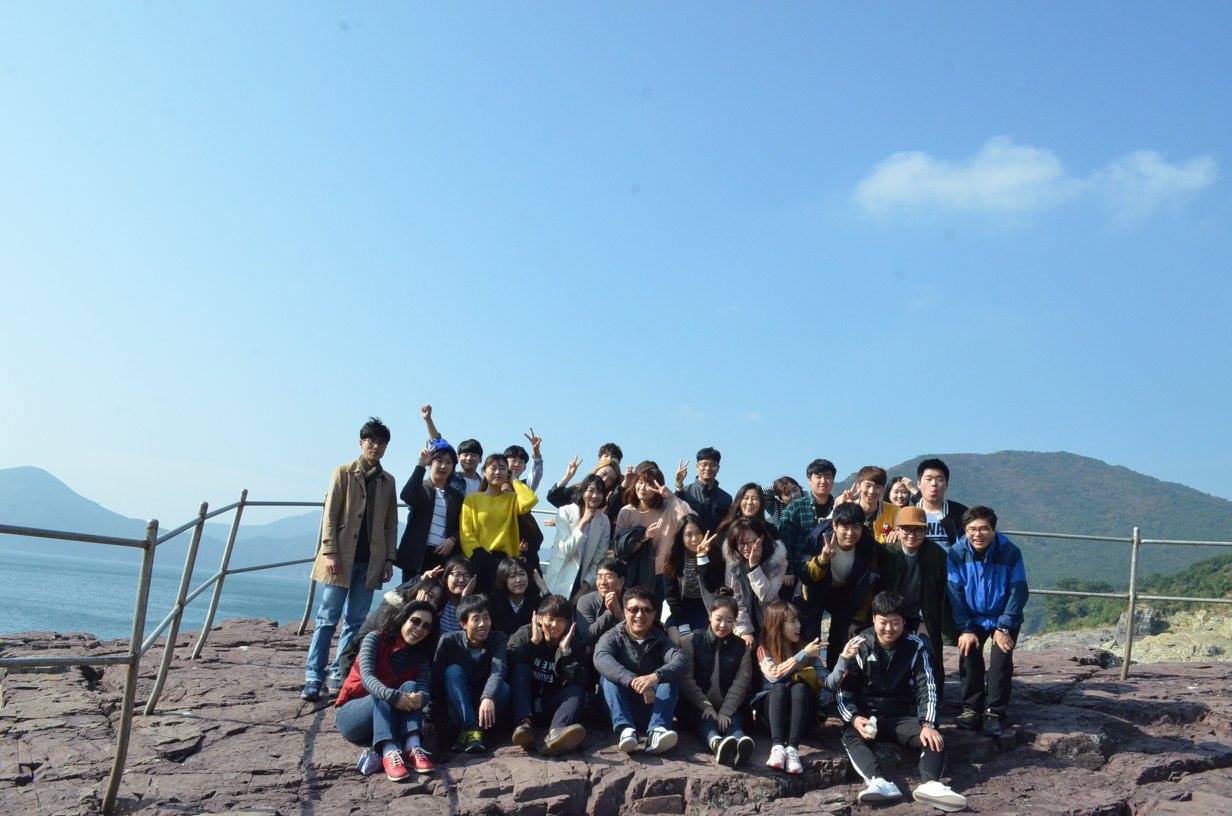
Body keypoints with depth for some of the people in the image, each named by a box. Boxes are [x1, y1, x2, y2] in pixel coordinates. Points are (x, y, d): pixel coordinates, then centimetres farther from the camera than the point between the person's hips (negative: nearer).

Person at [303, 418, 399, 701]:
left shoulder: (388, 481, 12)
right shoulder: (344, 473, 1)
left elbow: (391, 523, 13)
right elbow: (330, 515, -4)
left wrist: (389, 558, 6)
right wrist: (329, 551, -12)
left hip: (371, 561, 4)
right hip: (342, 558, -4)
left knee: (355, 622, 6)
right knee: (327, 619, -2)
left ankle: (339, 676, 12)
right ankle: (313, 679, 1)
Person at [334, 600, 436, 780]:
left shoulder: (420, 657, 6)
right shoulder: (375, 639, -8)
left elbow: (424, 690, -11)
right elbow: (367, 677, -24)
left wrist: (421, 697, -37)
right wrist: (394, 697, -42)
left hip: (385, 720, 4)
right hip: (350, 714, -3)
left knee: (411, 687, -23)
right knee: (385, 695, -32)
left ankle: (413, 747, -41)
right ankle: (389, 752, -51)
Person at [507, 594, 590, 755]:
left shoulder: (574, 642, 0)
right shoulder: (524, 635, -2)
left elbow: (580, 681, -15)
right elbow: (510, 665, -20)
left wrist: (565, 649, -21)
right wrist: (533, 642, -23)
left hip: (551, 709, 1)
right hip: (525, 705, -1)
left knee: (577, 690, -25)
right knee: (520, 668, -23)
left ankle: (555, 733, -54)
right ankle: (524, 723, -43)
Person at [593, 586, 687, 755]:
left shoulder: (659, 640, 4)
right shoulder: (613, 637, 0)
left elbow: (681, 662, -18)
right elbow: (601, 659, -25)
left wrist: (655, 677, -40)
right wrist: (633, 681, -42)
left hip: (651, 710, 1)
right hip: (621, 711, -1)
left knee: (670, 677, -20)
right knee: (607, 676, -23)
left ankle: (656, 730, -38)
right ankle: (624, 729, -41)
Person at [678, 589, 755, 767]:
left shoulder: (741, 647, 11)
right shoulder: (691, 641, 4)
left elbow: (741, 682, -2)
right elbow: (686, 679, -6)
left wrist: (725, 712, -16)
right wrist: (705, 706, -17)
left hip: (729, 707, 2)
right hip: (697, 706, -1)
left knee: (735, 723, -30)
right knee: (706, 723, -33)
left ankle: (741, 744, -63)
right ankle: (717, 743, -65)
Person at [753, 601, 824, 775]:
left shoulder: (806, 648, 12)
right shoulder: (764, 650, 6)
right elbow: (774, 676, -15)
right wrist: (804, 655, -16)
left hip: (802, 708, 1)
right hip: (772, 708, -1)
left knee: (800, 688, -30)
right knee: (779, 688, -32)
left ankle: (792, 748, -44)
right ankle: (778, 746, -47)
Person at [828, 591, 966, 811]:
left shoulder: (915, 646, -1)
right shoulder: (860, 645, -1)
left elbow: (927, 687, -8)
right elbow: (842, 688, -2)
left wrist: (928, 724, -23)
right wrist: (854, 718, -19)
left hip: (904, 717, 1)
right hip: (867, 716, -1)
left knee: (935, 739, -25)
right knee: (851, 736, -32)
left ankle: (930, 783, -48)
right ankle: (878, 782, -52)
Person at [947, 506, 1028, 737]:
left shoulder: (1010, 552, -18)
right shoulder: (957, 553, -15)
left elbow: (1018, 592, -14)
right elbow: (955, 593, -11)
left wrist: (1004, 628, -18)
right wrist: (965, 629, -16)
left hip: (1004, 619, -1)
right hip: (972, 618, 1)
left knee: (1001, 658, -18)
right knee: (968, 653, -17)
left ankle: (995, 712, -4)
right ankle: (971, 708, -1)